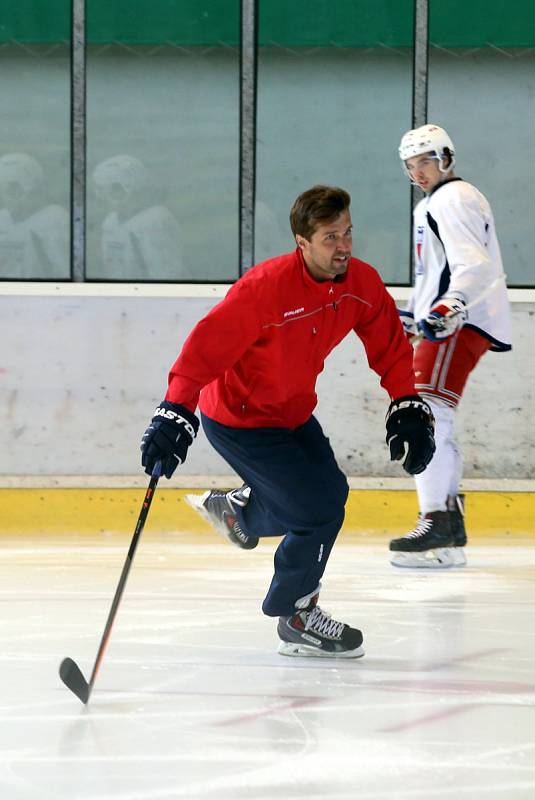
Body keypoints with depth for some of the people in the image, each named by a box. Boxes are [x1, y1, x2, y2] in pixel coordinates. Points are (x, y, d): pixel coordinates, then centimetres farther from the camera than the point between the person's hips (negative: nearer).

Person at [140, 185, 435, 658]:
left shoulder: (362, 283, -10)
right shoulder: (267, 286, -32)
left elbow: (391, 347, 4)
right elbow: (208, 345, -33)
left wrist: (408, 407, -5)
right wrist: (175, 414, -38)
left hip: (292, 411, 8)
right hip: (238, 419, -8)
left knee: (328, 490, 21)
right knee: (320, 511, -11)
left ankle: (235, 510, 46)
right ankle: (296, 618, 9)